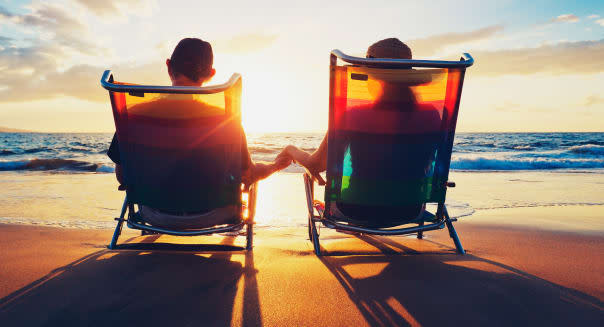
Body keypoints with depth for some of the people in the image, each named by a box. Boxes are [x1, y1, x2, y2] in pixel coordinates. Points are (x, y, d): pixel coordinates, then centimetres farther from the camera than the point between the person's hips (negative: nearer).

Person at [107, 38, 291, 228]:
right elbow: (249, 175, -11)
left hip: (157, 216, 3)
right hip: (209, 216, -2)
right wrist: (276, 165, 12)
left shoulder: (135, 115, -18)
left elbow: (122, 176, -5)